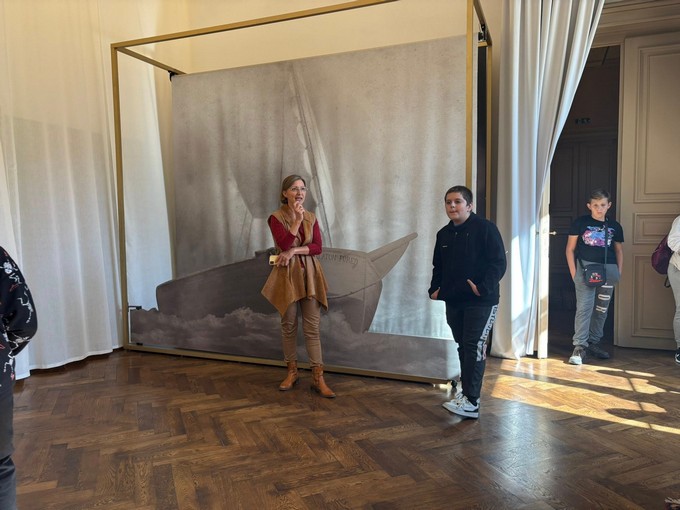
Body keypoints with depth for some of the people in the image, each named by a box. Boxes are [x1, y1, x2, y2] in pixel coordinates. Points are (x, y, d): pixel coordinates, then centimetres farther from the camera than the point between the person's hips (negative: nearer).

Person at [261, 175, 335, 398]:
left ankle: (318, 378, 5)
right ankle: (292, 372, 23)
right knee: (289, 325, 8)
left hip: (310, 275, 3)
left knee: (312, 327, 2)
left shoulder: (311, 217, 7)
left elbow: (318, 247, -2)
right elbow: (284, 244, -19)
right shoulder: (276, 218, -4)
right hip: (288, 275, -2)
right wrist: (297, 219, -20)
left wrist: (294, 250, -15)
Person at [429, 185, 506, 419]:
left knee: (474, 347, -10)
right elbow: (438, 267, 22)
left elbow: (499, 262, -14)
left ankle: (471, 402, -7)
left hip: (481, 302, -7)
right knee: (463, 347, 14)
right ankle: (467, 390, 26)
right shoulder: (443, 234, 12)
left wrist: (483, 287, -25)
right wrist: (435, 289, 8)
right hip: (453, 301, 7)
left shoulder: (485, 228, -9)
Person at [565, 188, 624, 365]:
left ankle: (593, 343, 24)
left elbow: (619, 251, 18)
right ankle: (580, 346, -10)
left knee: (601, 309, 10)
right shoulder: (580, 222, 1)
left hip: (608, 270, 4)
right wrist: (573, 272, -5)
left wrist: (619, 272, 8)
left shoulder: (614, 226, 11)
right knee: (584, 307, -12)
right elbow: (570, 249, 2)